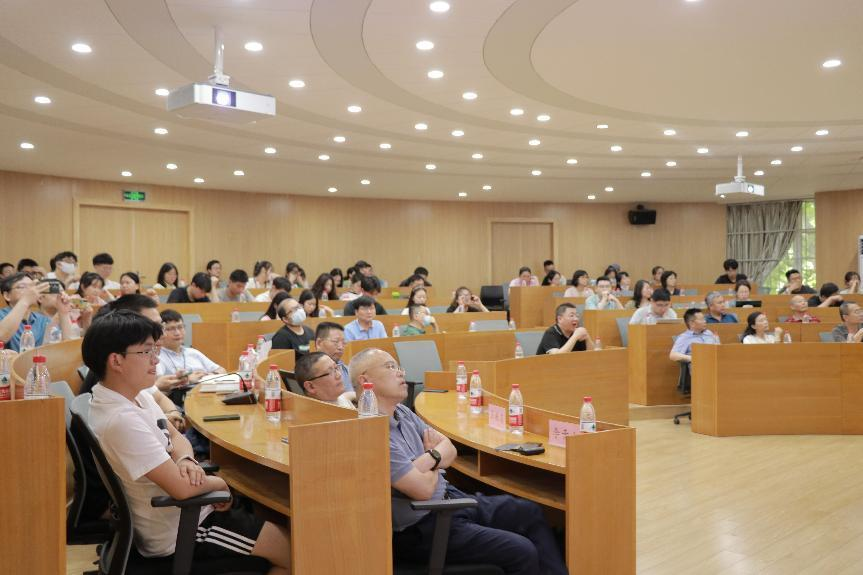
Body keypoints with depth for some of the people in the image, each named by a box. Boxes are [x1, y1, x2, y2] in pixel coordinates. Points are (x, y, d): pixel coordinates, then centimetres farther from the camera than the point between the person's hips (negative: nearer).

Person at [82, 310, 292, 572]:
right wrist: (220, 483, -10)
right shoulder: (122, 420, -29)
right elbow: (182, 487, -30)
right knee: (295, 552, -5)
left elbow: (176, 437, 11)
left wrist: (185, 460, -11)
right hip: (178, 532, -9)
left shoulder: (135, 394, 1)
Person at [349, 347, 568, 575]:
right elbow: (423, 489, -23)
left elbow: (449, 449, 7)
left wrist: (429, 458, -15)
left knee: (531, 513, 11)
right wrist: (436, 464, -1)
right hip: (422, 528, -9)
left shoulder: (402, 412, 5)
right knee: (522, 552, -15)